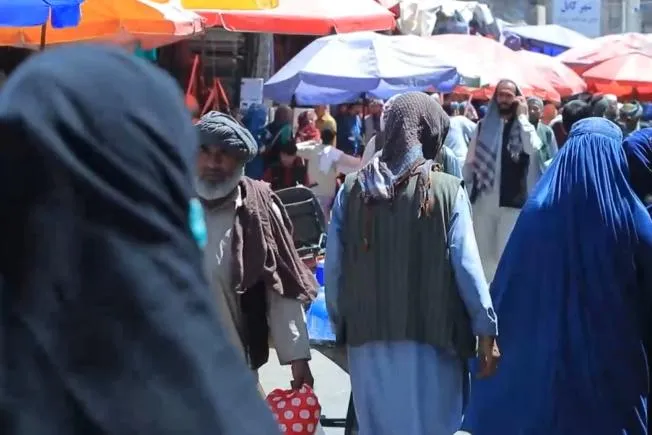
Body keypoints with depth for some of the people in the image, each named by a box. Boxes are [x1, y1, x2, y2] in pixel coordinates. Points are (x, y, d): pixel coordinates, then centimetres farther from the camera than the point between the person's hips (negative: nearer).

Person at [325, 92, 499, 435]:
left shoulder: (352, 190, 0)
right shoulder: (447, 190, -7)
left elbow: (333, 267, 1)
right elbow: (467, 266, -8)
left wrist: (341, 323, 13)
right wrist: (487, 331, 0)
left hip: (368, 337, 3)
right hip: (431, 337, -3)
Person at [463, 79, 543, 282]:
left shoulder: (523, 126, 2)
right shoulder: (484, 125, 8)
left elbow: (533, 148, -19)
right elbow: (470, 160, 9)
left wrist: (522, 116, -13)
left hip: (512, 200, -2)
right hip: (483, 199, 3)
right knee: (482, 253, 10)